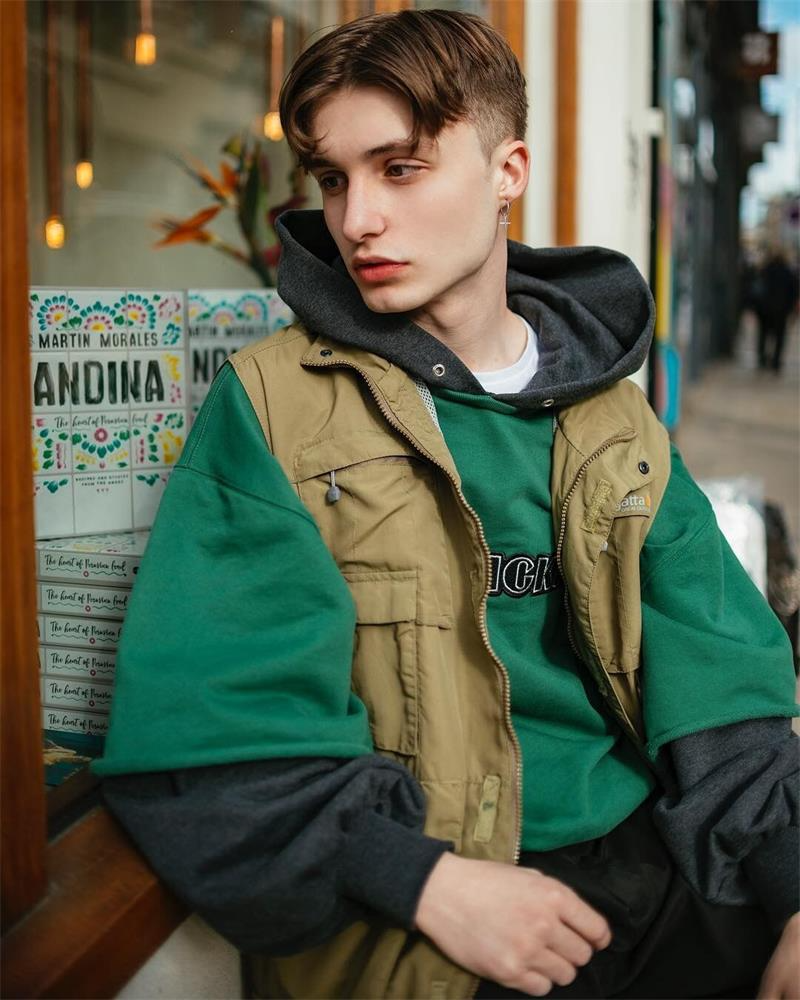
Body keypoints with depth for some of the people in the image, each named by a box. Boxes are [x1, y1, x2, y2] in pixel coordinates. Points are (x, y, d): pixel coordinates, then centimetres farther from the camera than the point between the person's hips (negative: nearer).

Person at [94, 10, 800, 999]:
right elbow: (201, 719, -8)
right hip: (402, 916, -4)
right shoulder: (269, 400, -1)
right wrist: (431, 883, -17)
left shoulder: (615, 422, 10)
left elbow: (719, 697, 6)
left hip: (643, 864, 4)